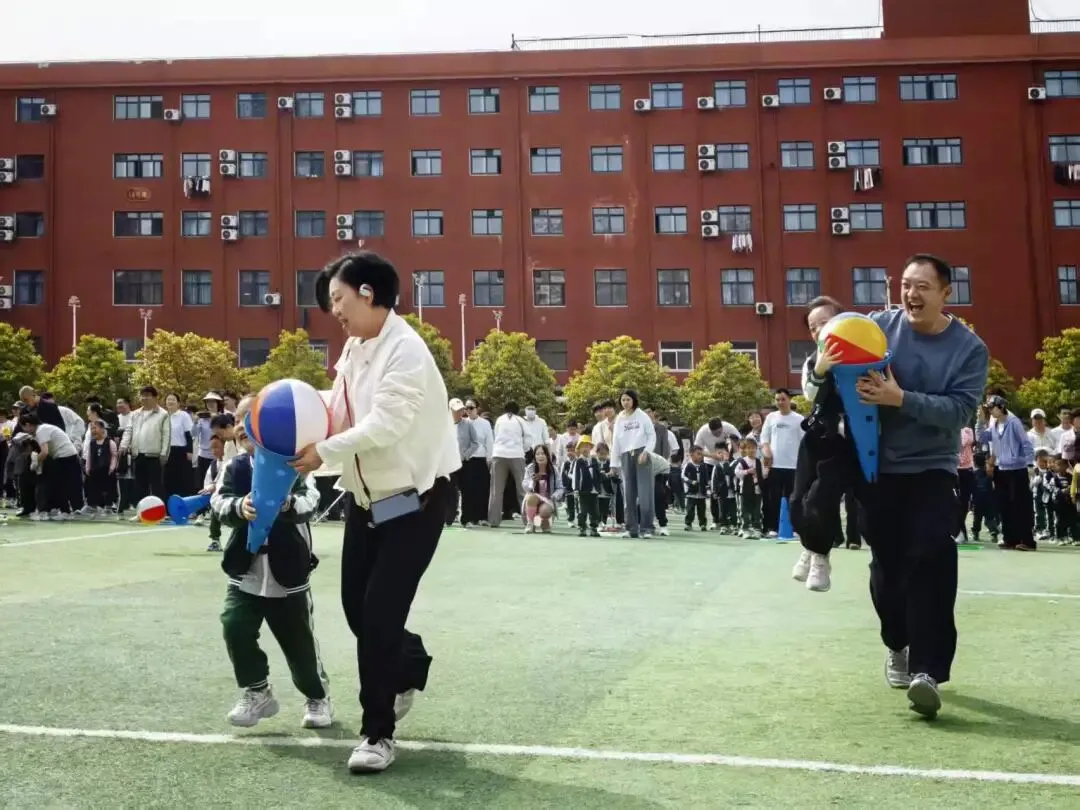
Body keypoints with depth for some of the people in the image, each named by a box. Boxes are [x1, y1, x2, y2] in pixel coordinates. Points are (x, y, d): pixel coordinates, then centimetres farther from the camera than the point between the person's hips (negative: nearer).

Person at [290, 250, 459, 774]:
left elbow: (385, 424, -27)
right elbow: (339, 413, 9)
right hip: (367, 497, 8)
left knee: (381, 612, -7)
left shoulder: (405, 350, -20)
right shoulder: (353, 349, 8)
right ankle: (411, 663, 42)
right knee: (356, 607, 12)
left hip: (414, 498, -8)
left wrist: (323, 452, -24)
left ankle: (377, 732, 8)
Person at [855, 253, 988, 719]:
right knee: (886, 564, 9)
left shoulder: (969, 348, -8)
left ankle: (927, 670, -12)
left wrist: (900, 398, -30)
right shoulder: (880, 325, -4)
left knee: (930, 562, -14)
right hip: (879, 468, 2)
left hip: (932, 470, -1)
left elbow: (959, 410, -18)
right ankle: (898, 645, 32)